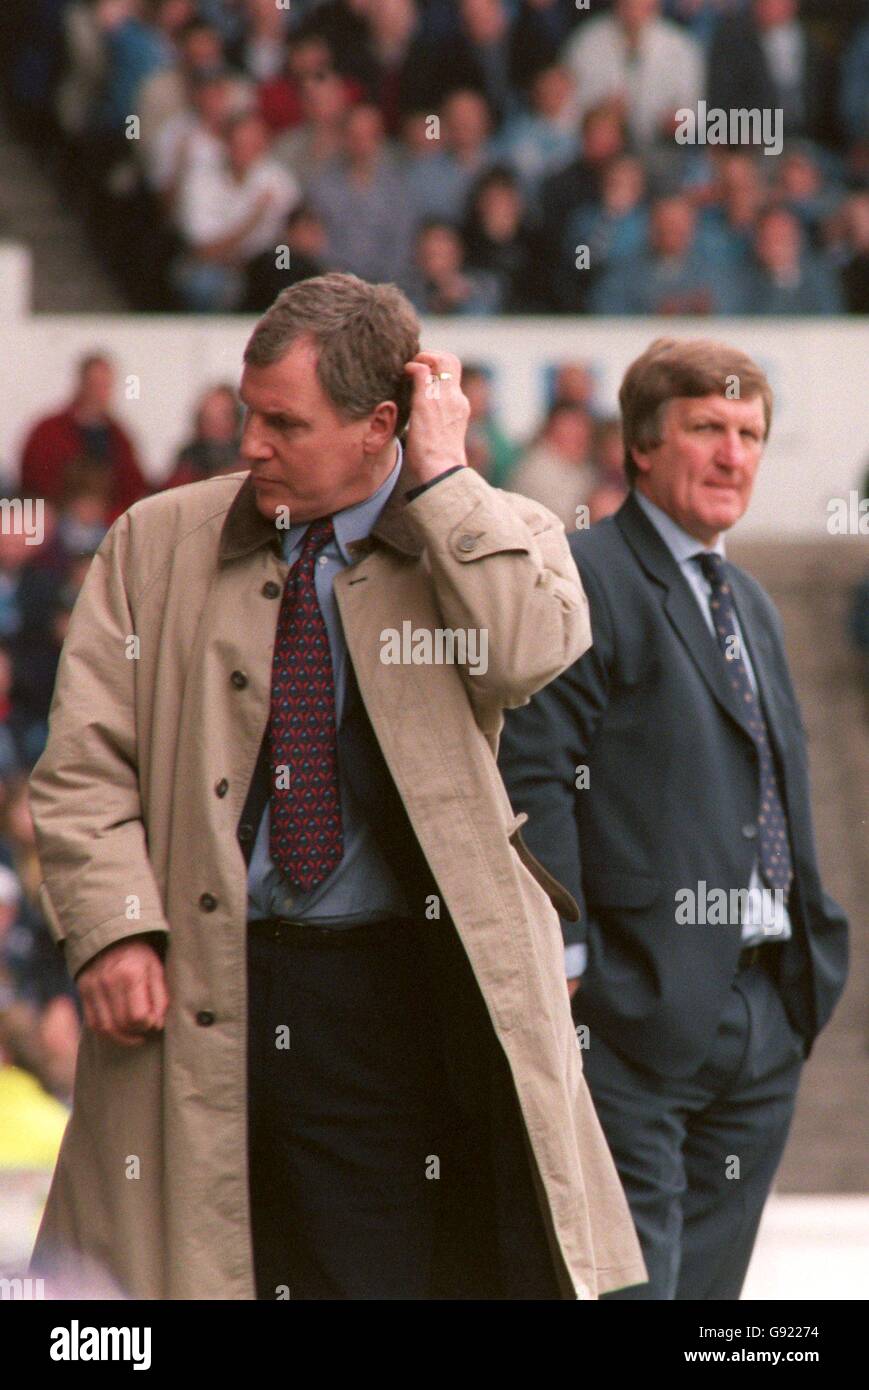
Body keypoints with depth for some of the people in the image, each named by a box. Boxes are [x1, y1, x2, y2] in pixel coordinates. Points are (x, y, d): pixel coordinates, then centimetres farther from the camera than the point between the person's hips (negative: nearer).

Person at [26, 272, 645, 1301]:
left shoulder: (499, 538, 8)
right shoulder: (156, 544, 11)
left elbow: (528, 655, -15)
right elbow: (82, 768, 8)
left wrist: (441, 478, -8)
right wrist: (115, 932, -7)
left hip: (425, 990, -1)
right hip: (209, 1004, 1)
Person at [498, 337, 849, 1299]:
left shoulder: (750, 604, 22)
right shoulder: (580, 578, -6)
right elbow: (534, 777, -12)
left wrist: (809, 962, 18)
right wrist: (563, 963, -18)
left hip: (765, 1004, 8)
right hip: (641, 1003, -8)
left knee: (708, 1281, 9)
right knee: (627, 1277, -10)